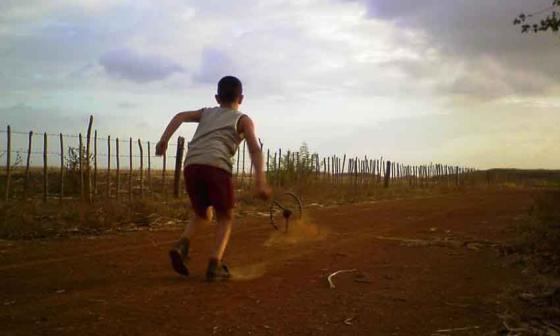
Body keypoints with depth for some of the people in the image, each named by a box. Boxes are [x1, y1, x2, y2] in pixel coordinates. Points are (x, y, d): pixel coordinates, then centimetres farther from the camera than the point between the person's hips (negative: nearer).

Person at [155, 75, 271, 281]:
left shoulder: (206, 113, 31)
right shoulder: (243, 119, 20)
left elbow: (180, 116, 12)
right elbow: (255, 149, 3)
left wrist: (164, 139, 4)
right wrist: (260, 181, -6)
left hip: (192, 166, 4)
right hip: (216, 166, -3)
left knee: (203, 214, 23)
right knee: (225, 217, 15)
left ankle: (182, 245, -3)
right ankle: (215, 265, -2)